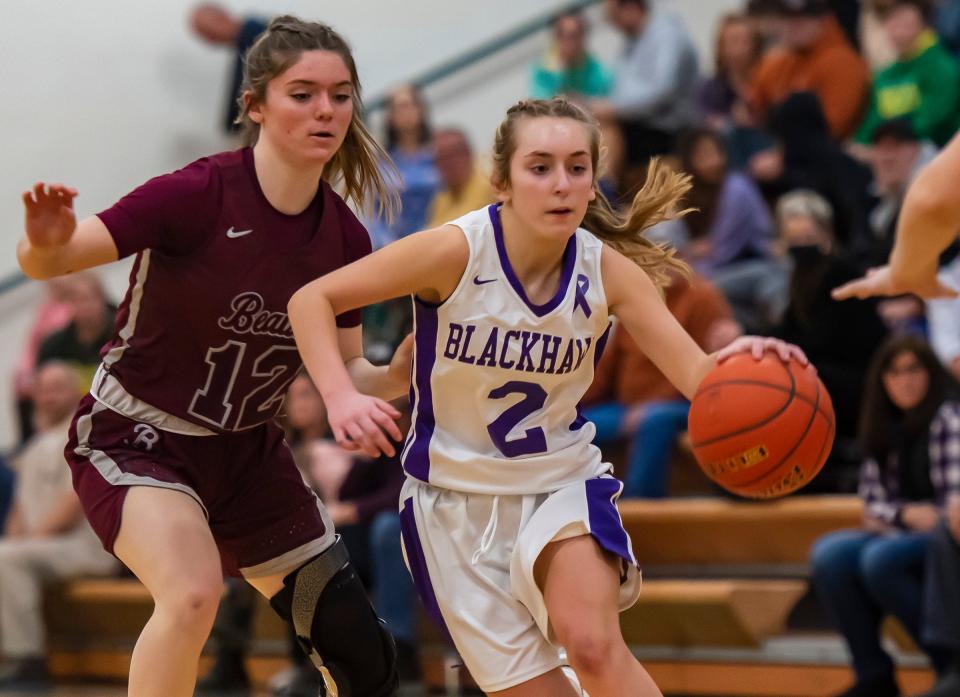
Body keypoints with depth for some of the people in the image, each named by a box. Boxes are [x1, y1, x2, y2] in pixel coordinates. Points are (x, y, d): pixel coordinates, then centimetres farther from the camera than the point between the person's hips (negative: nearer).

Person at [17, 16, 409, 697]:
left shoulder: (345, 239, -5)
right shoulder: (200, 194, -23)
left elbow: (345, 371, 4)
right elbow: (45, 261, -24)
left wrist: (397, 376, -17)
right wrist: (47, 244, -47)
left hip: (247, 452, 6)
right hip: (134, 436, -6)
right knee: (194, 591, -35)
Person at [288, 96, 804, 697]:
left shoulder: (609, 270, -11)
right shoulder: (456, 251, -19)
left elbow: (697, 372, -17)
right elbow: (312, 299, -13)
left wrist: (736, 364, -41)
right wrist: (341, 395, -30)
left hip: (564, 483, 1)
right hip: (457, 496, -1)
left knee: (594, 646, -27)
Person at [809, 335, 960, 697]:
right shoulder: (886, 427, 14)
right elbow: (873, 499, 10)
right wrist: (906, 514, -11)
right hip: (903, 534, 7)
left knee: (879, 559, -34)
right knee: (829, 554, -20)